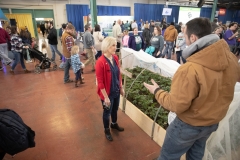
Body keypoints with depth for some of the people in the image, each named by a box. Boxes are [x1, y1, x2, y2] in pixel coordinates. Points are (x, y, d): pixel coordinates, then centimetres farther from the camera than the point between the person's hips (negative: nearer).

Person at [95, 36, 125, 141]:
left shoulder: (115, 58, -3)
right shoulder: (100, 62, -25)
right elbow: (100, 82, -21)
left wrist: (121, 87, 11)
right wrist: (106, 97, -18)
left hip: (116, 91, 6)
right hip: (107, 93, -6)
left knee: (115, 109, 26)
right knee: (107, 112, 16)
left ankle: (114, 124, 54)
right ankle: (107, 130, 41)